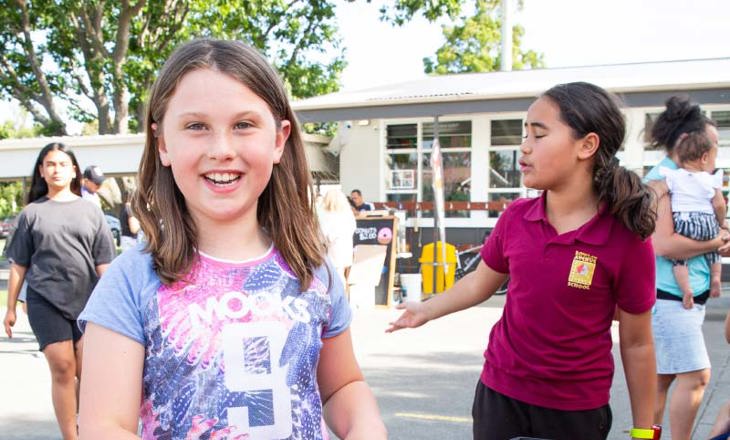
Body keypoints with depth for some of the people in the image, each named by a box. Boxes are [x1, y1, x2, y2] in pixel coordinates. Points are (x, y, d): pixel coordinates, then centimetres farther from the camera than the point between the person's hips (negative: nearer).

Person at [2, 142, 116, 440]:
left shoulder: (90, 211, 9)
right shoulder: (32, 213, 7)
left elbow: (103, 263, 8)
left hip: (87, 301, 1)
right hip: (45, 300, -1)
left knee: (87, 372, 3)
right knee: (62, 368, -3)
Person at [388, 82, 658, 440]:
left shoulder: (627, 240, -16)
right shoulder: (515, 218, -5)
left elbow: (636, 344, -8)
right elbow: (481, 283, 12)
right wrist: (427, 309, 12)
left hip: (576, 410, -3)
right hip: (499, 394, 3)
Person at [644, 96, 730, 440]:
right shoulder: (661, 181, -14)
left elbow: (693, 231, 24)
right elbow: (664, 244, -25)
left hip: (686, 295, 9)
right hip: (669, 295, -9)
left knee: (662, 376, 13)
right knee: (696, 375, -8)